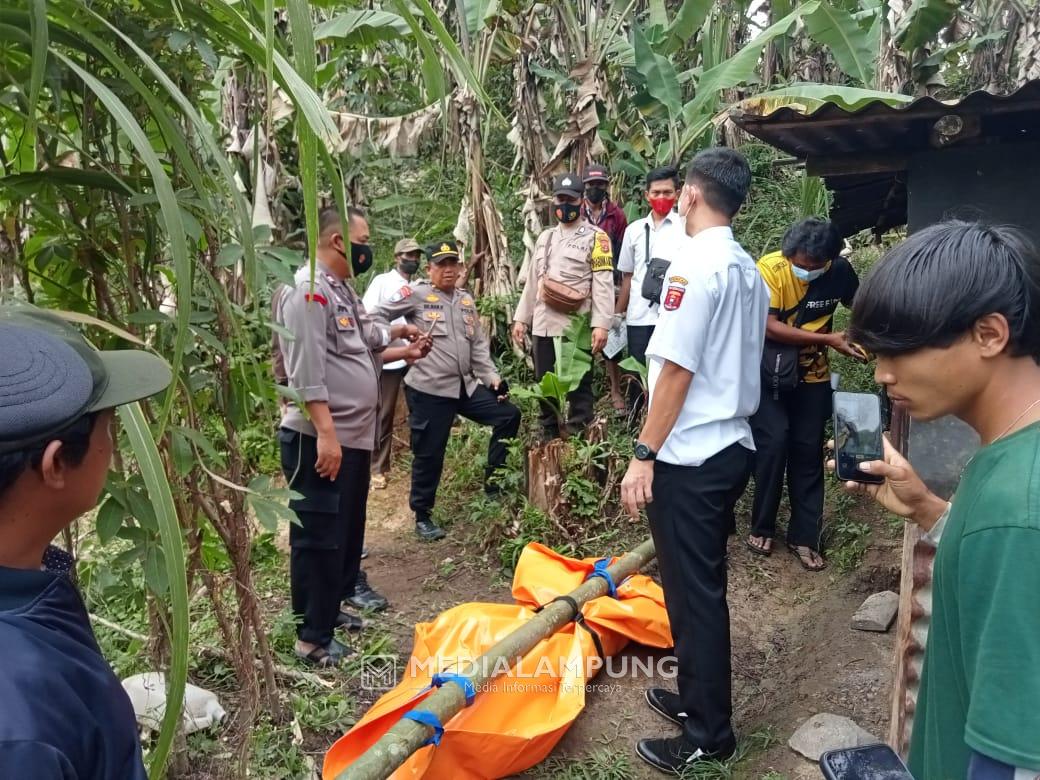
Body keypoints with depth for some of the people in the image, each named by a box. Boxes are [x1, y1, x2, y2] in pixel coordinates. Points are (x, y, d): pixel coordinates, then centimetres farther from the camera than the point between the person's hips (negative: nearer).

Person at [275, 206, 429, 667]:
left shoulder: (342, 290, 17)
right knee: (319, 538, -2)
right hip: (320, 440, -10)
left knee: (348, 528, 21)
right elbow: (307, 370, -23)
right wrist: (325, 432, -27)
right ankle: (313, 638, 8)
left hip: (354, 436, 10)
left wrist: (402, 354, 14)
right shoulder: (309, 290, -15)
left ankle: (343, 593, 38)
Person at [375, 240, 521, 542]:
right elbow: (376, 317, -6)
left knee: (509, 415, 5)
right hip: (428, 389, -6)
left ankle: (493, 482, 16)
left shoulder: (466, 300, 13)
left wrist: (492, 376, 6)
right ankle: (422, 517, 19)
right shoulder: (415, 294, -6)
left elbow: (479, 344, 15)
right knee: (429, 454, 1)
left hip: (466, 386, 7)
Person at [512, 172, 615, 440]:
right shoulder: (545, 238, 18)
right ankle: (549, 438, 29)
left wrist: (601, 324, -19)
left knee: (578, 387, 0)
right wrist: (521, 318, 14)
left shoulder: (595, 237, -2)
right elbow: (532, 282, 19)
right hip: (543, 325, 7)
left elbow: (603, 284, -10)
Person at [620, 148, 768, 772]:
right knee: (703, 586, 19)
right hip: (732, 445, 9)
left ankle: (707, 737, 16)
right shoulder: (751, 271, 11)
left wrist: (645, 455, -16)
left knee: (693, 593, 2)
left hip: (690, 457, -9)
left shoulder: (695, 262, -16)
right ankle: (698, 697, 35)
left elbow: (677, 369, -20)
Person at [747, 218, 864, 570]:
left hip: (812, 374, 3)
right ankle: (761, 527, 8)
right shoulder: (770, 268, -21)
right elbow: (769, 327, -26)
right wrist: (826, 339, -28)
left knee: (808, 451, 3)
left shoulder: (840, 270, -11)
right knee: (773, 444, -12)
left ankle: (804, 536, 15)